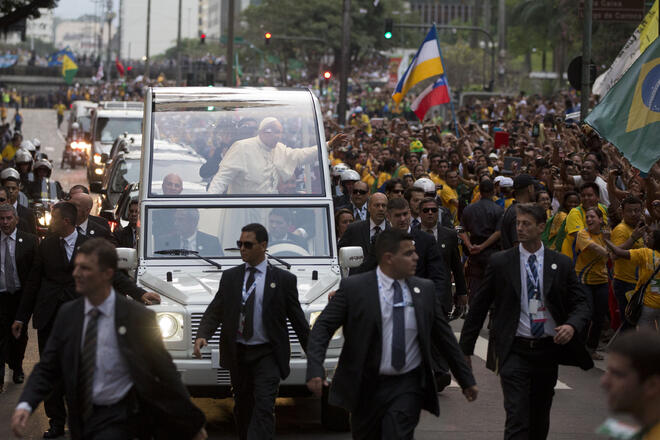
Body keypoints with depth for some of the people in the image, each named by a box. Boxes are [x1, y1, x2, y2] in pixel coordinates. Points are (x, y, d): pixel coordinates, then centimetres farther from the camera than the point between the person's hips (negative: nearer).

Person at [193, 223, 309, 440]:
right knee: (242, 408, 12)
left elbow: (298, 319, 3)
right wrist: (202, 335, -14)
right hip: (238, 354, 4)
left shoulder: (284, 279, 0)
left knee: (263, 408, -14)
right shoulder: (230, 277, 8)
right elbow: (214, 311, 5)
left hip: (267, 355, -4)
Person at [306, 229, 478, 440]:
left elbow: (444, 336, 13)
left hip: (407, 386, 1)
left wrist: (466, 380, 15)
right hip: (366, 388, -1)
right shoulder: (353, 288, -6)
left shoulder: (425, 290, 4)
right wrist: (315, 369, -23)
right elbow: (322, 327, -7)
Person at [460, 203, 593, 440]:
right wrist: (465, 349, 3)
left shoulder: (561, 264, 4)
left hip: (548, 350, 3)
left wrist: (572, 325, -18)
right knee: (517, 420, -13)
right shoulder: (500, 262, 0)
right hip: (514, 351, -3)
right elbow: (479, 306, 5)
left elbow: (581, 303, 5)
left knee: (540, 419, 14)